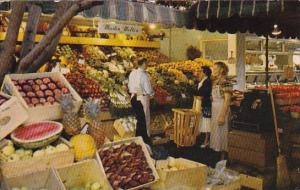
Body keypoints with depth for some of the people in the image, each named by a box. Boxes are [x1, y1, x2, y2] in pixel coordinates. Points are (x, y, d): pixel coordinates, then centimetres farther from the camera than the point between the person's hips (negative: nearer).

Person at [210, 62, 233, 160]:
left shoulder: (225, 82, -14)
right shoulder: (215, 82, 11)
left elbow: (227, 100, -17)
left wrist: (222, 115, -21)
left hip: (222, 109, -8)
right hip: (214, 109, 8)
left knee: (221, 133, -2)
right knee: (215, 132, 12)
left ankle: (222, 159, 8)